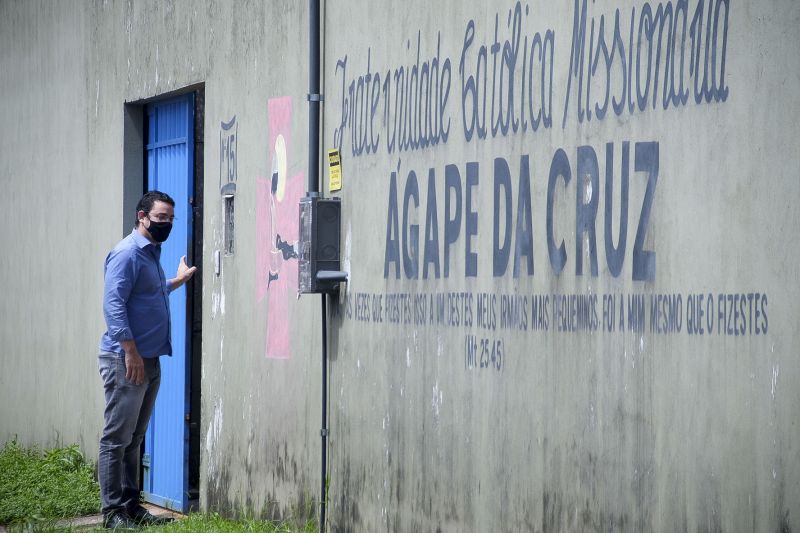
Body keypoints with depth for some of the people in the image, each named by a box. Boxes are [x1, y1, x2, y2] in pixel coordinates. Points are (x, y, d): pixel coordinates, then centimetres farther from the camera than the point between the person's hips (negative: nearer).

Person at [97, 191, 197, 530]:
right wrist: (130, 352, -23)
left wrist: (178, 280, 37)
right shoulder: (127, 253, -13)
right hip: (125, 360, -10)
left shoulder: (152, 253, 18)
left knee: (133, 439, 13)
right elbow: (113, 304, -20)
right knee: (116, 438, -5)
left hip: (149, 360, 10)